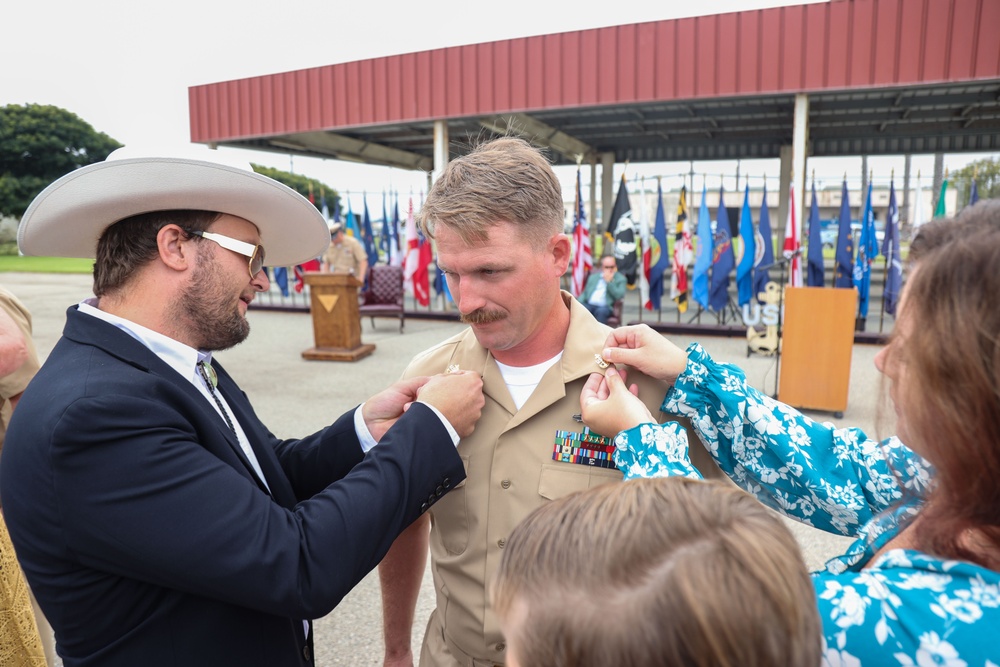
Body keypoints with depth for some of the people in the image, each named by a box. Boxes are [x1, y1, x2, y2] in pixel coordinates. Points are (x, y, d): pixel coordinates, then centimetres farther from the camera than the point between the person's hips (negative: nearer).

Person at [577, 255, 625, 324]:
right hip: (589, 305, 3)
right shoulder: (593, 277, 23)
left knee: (600, 311, -37)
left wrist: (609, 281, -6)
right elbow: (585, 293, 20)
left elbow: (620, 296, -5)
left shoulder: (621, 279, 11)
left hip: (605, 307, -3)